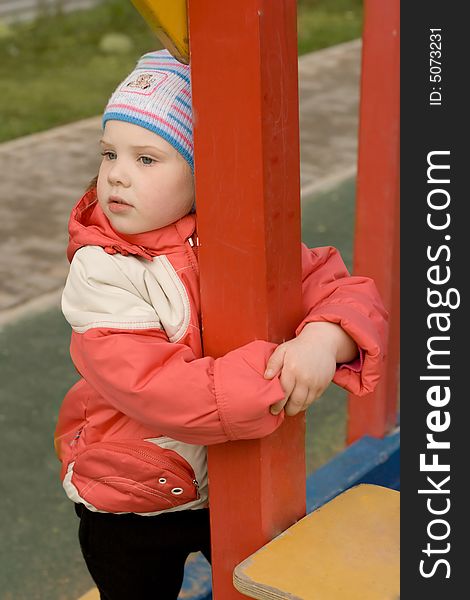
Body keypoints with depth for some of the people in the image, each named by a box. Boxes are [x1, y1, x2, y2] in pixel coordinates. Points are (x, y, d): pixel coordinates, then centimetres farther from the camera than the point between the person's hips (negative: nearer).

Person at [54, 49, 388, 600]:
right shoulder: (101, 271, -22)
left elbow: (345, 292, -9)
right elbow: (156, 392, -32)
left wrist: (323, 341, -33)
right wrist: (275, 379, -35)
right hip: (132, 507, -3)